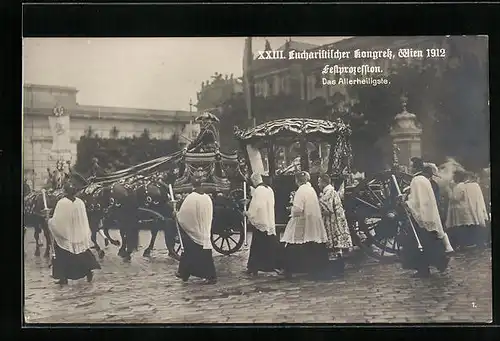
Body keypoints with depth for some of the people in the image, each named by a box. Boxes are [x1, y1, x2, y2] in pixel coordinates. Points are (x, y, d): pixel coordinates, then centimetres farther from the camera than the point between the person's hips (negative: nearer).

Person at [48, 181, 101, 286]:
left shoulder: (61, 203, -17)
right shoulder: (80, 202, -5)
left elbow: (56, 220, -14)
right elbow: (85, 220, 2)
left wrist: (50, 220, 8)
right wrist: (86, 234, 13)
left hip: (64, 234, -3)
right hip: (79, 234, 4)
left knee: (63, 257, 8)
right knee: (82, 254, 17)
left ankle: (63, 278, 9)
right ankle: (88, 271, 13)